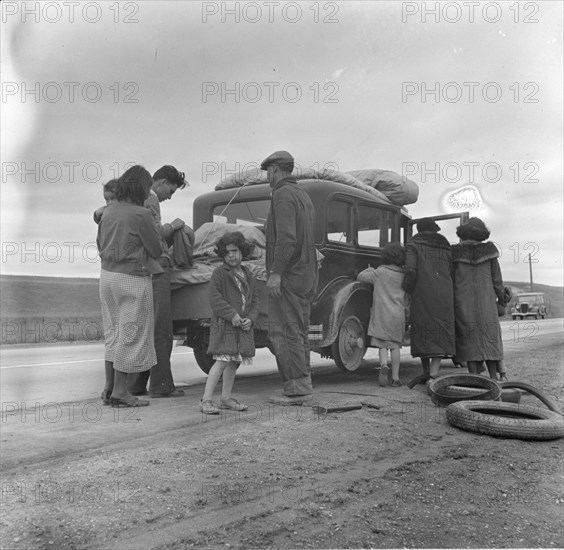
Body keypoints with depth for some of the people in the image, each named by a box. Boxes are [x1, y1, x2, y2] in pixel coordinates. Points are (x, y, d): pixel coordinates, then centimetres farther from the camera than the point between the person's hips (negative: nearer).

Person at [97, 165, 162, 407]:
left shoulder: (108, 211, 7)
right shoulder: (141, 214, -15)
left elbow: (100, 244, 16)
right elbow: (156, 250, -10)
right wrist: (159, 235, 8)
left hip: (107, 275, 7)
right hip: (133, 279, -7)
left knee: (113, 332, 17)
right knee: (132, 333, 3)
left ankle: (109, 387, 22)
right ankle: (119, 391, 9)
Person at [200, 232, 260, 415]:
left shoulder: (248, 276, 14)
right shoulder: (219, 273, -4)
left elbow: (254, 300, 13)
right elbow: (214, 297, -13)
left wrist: (251, 319, -5)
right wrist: (231, 314, -19)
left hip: (243, 326, 6)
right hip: (223, 325, -6)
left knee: (234, 362, 12)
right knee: (222, 361, -13)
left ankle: (226, 398, 24)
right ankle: (206, 400, -9)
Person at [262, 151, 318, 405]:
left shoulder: (283, 194, -10)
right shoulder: (303, 194, 21)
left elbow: (286, 238, -21)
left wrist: (275, 272, -23)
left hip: (287, 275, -10)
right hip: (305, 274, 10)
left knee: (283, 332, -7)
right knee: (298, 332, 12)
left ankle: (298, 388, -7)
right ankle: (302, 387, 15)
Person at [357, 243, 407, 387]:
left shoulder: (380, 272, -3)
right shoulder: (404, 276, 5)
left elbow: (360, 276, 5)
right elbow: (406, 300, 13)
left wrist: (370, 270, 23)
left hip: (381, 314, -2)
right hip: (398, 315, 2)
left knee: (382, 344, 7)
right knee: (395, 345, 7)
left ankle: (383, 364, -22)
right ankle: (395, 377, 7)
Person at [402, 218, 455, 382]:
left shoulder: (413, 245, 6)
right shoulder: (446, 247, 17)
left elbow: (410, 270, -10)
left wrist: (406, 290, 4)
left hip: (422, 295, -2)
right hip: (444, 295, 2)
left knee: (422, 333, 12)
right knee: (441, 334, 1)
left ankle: (426, 373, 21)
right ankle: (433, 375, -14)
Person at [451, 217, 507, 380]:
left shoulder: (455, 252, -3)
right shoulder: (488, 250, 1)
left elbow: (449, 279, -2)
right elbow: (496, 278, 4)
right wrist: (502, 298, 18)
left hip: (463, 302, -1)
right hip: (486, 302, 1)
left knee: (468, 338, 2)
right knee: (489, 337, 8)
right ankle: (494, 378, 5)